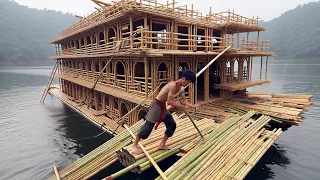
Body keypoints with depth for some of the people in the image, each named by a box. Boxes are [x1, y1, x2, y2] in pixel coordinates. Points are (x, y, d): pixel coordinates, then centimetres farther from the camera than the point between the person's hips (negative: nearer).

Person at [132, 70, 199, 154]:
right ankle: (135, 145, 9)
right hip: (156, 105, -10)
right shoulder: (173, 85, -24)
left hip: (163, 106, 10)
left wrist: (193, 106, -7)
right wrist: (182, 107, -23)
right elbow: (170, 101, -28)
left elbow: (184, 100, 9)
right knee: (148, 126, -6)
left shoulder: (180, 88, 5)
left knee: (172, 124, 8)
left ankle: (162, 144, 19)